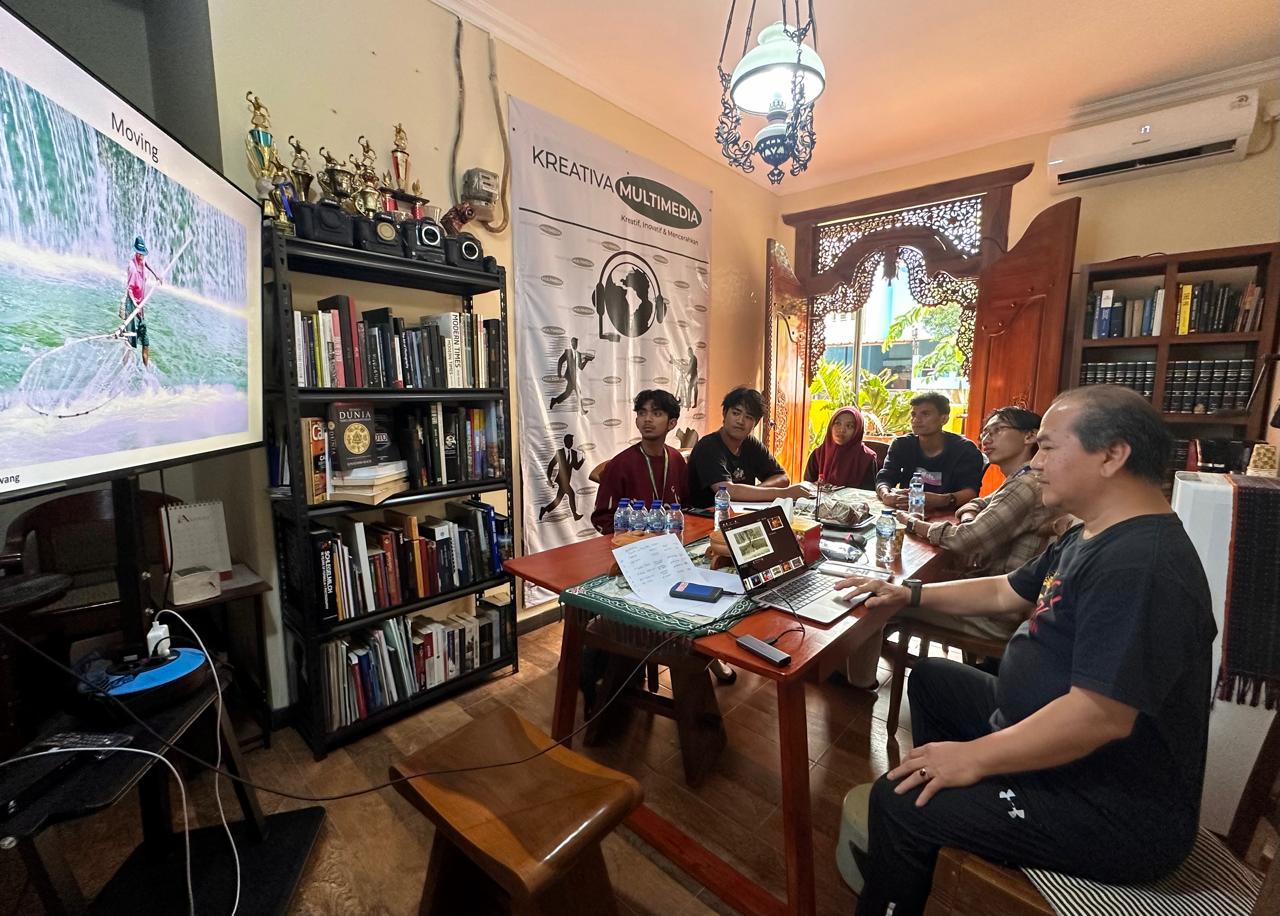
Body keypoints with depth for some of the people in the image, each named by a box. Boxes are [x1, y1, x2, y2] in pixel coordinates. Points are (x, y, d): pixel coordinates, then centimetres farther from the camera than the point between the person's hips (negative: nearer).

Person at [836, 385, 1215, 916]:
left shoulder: (1138, 566, -30)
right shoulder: (1092, 537, 5)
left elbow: (1100, 716, -33)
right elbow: (1006, 593, 15)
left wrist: (973, 758, -24)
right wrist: (911, 594, 7)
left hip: (1116, 812, -10)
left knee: (897, 800, -15)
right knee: (931, 680, 20)